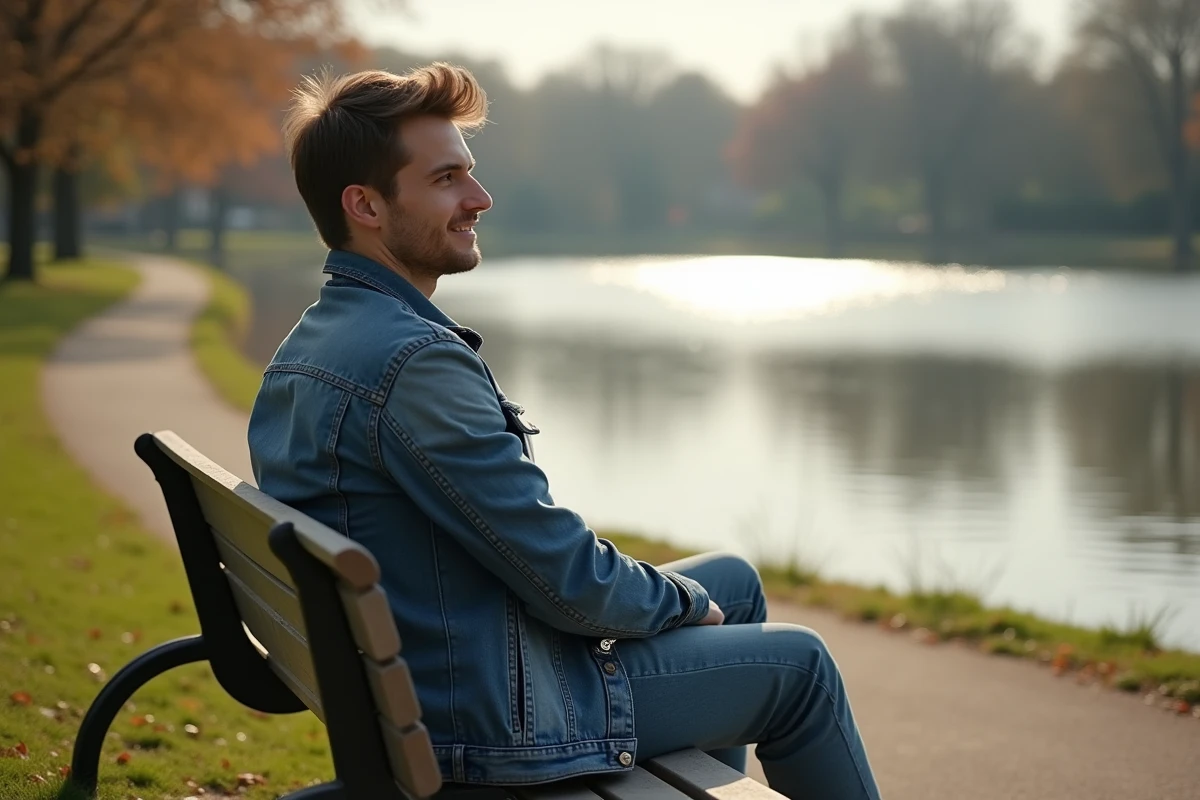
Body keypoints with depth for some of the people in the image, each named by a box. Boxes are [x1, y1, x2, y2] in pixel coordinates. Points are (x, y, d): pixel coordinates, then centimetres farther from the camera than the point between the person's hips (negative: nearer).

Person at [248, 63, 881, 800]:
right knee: (796, 664, 8)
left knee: (735, 582, 23)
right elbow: (572, 583, -24)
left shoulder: (307, 349, 5)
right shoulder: (415, 360, -27)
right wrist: (684, 598, -3)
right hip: (493, 714, -9)